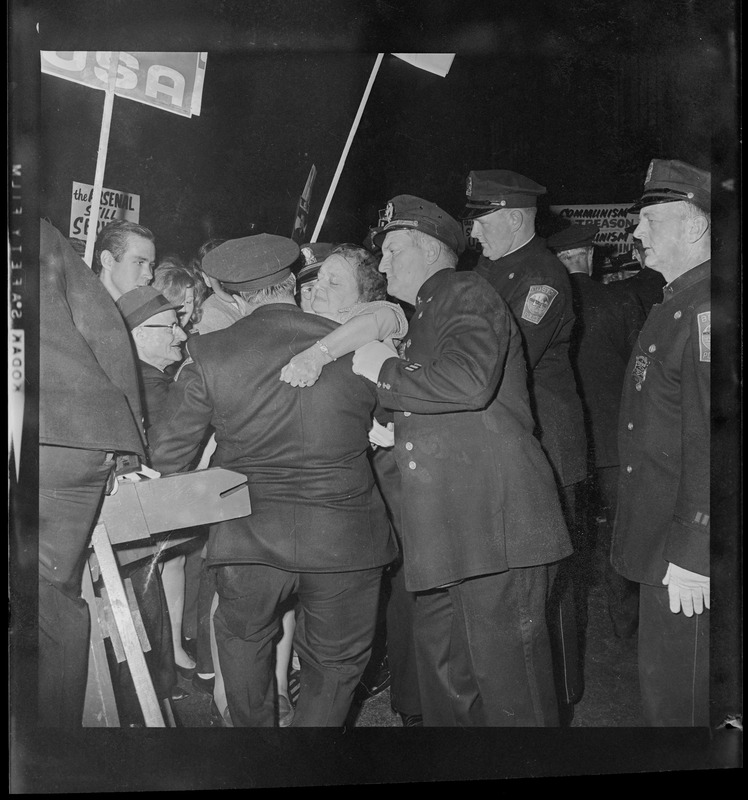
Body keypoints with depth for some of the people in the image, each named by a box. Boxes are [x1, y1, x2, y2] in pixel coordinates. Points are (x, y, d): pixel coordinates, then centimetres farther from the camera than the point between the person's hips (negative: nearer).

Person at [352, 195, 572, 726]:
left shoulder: (467, 293, -4)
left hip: (494, 522, -9)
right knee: (442, 667, 16)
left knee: (504, 673, -1)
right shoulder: (424, 316, 25)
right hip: (446, 529, 9)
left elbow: (468, 380, -25)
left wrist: (384, 371, -11)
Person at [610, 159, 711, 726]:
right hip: (663, 541, 10)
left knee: (677, 699, 3)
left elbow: (712, 440, -25)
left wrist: (693, 553, -24)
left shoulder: (703, 310, -18)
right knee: (664, 684, 21)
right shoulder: (679, 305, 16)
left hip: (687, 562, -10)